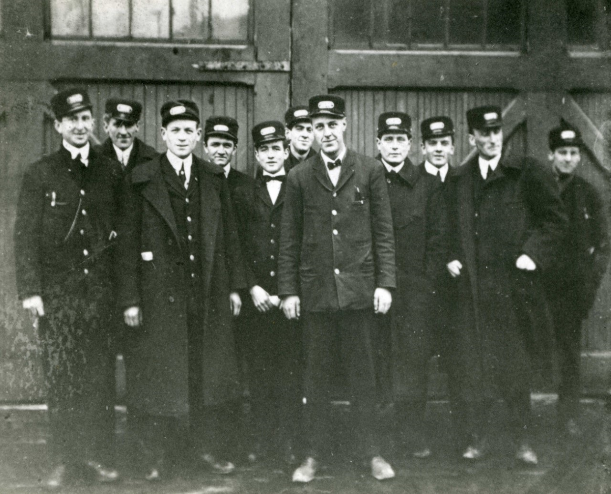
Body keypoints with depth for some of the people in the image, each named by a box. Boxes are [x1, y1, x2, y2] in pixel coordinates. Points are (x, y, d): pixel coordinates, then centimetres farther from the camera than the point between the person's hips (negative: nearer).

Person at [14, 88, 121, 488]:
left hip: (101, 290, 2)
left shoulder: (111, 173, 9)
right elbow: (26, 236, 0)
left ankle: (99, 457, 12)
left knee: (101, 377, 2)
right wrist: (30, 290, -7)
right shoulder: (40, 175, 3)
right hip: (57, 293, -1)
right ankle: (66, 461, 9)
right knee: (61, 379, 0)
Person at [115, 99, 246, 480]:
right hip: (160, 295, -3)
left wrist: (235, 286, 7)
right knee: (159, 376, 2)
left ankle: (210, 449, 21)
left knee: (209, 373, 8)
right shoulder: (140, 181, 0)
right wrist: (130, 299, -6)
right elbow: (129, 243, -2)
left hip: (210, 294, 3)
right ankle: (157, 457, 13)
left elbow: (230, 236, 12)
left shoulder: (215, 180, 10)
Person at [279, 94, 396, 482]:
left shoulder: (371, 171, 3)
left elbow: (384, 232, 3)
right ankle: (314, 455, 16)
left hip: (359, 287, -1)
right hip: (315, 290, 1)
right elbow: (290, 239, 6)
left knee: (362, 372, 6)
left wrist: (385, 282, -4)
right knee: (317, 374, 7)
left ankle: (371, 452, 16)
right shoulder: (300, 177, 6)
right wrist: (288, 289, 2)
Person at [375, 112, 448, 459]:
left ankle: (414, 431, 7)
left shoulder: (428, 185, 10)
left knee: (414, 358, -2)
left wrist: (429, 278, -1)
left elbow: (439, 236, 8)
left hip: (415, 287, 0)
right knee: (373, 360, 0)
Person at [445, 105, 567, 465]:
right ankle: (475, 440, 12)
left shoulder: (527, 174, 1)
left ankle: (524, 442, 14)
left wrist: (533, 253, -10)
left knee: (516, 366, 3)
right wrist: (453, 257, 4)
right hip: (473, 287, 3)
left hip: (514, 284, -3)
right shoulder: (460, 181, 12)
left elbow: (555, 220, 1)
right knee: (471, 367, 1)